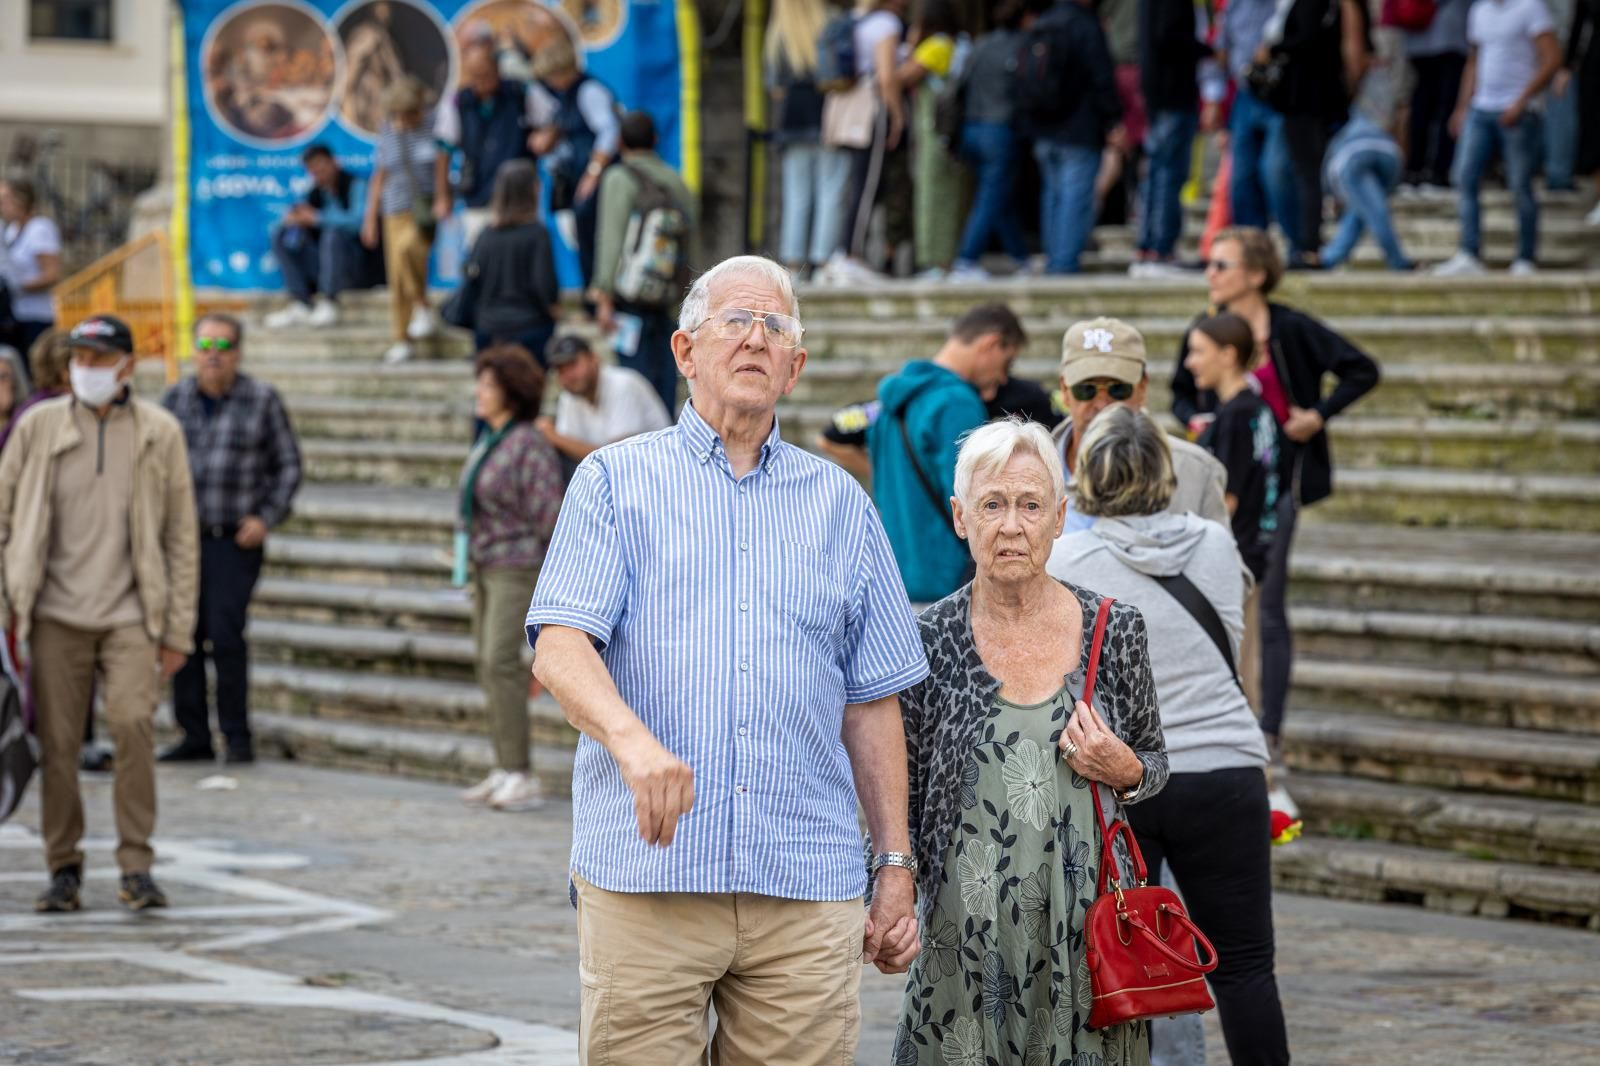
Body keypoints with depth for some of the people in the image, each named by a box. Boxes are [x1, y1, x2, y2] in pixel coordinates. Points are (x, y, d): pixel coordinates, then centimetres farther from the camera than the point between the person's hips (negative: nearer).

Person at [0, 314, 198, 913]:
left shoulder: (159, 433, 5)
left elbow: (180, 537, 7)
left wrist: (178, 632, 4)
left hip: (129, 616, -1)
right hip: (56, 616, 1)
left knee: (134, 723, -18)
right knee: (58, 744, 0)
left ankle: (136, 869, -10)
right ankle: (64, 871, 13)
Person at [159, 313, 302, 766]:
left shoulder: (262, 400, -1)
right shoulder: (175, 399, 8)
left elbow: (288, 465, 4)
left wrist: (267, 517, -5)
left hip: (235, 541, -4)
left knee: (225, 635, -12)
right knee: (183, 635, 5)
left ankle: (237, 737, -2)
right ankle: (194, 736, 14)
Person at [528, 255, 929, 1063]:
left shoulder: (841, 504, 17)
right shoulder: (617, 480, 8)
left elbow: (872, 701, 17)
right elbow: (559, 648, -6)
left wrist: (896, 865, 11)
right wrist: (632, 740, -26)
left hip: (807, 891, 2)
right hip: (644, 878, -2)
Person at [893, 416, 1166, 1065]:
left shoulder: (1115, 630, 2)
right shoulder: (929, 641, -2)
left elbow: (1156, 763, 14)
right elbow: (901, 792, 5)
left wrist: (1126, 772, -7)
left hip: (1087, 920, 1)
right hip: (966, 931, -1)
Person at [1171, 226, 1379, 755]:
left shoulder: (1292, 330, -7)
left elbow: (1362, 371, -2)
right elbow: (1181, 394, 20)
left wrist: (1319, 414, -11)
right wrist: (1193, 420, -1)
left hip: (1274, 483, -4)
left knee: (1266, 608, -1)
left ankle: (1268, 731, 6)